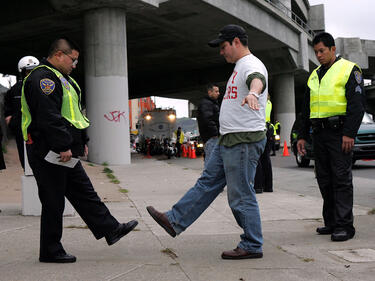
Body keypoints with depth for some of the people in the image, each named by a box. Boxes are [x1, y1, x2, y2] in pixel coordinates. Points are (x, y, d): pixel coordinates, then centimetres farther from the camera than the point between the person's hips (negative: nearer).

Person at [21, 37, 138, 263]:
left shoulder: (61, 79, 20)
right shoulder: (42, 79, -15)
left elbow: (73, 115, 25)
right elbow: (48, 117, -24)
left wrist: (82, 141, 20)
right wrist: (63, 147, -25)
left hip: (66, 152, 10)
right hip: (48, 153, -10)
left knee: (84, 193, 13)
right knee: (53, 202, -1)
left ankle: (111, 229, 20)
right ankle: (50, 251, 10)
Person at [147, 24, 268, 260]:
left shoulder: (252, 65, -14)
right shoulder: (239, 67, 19)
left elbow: (257, 80, -40)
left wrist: (253, 93, -60)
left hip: (245, 141, -11)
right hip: (229, 141, 11)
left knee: (242, 196, -5)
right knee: (207, 183, 14)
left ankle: (252, 246, 5)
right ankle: (175, 221, 21)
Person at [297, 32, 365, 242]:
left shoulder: (349, 70, 0)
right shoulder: (314, 76, 20)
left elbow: (357, 104, -9)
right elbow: (307, 109, 23)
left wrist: (349, 133, -18)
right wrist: (302, 136, 17)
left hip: (339, 132, -7)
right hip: (319, 133, 7)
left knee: (341, 178, -8)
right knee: (324, 179, 8)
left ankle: (345, 225, -5)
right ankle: (331, 222, 15)